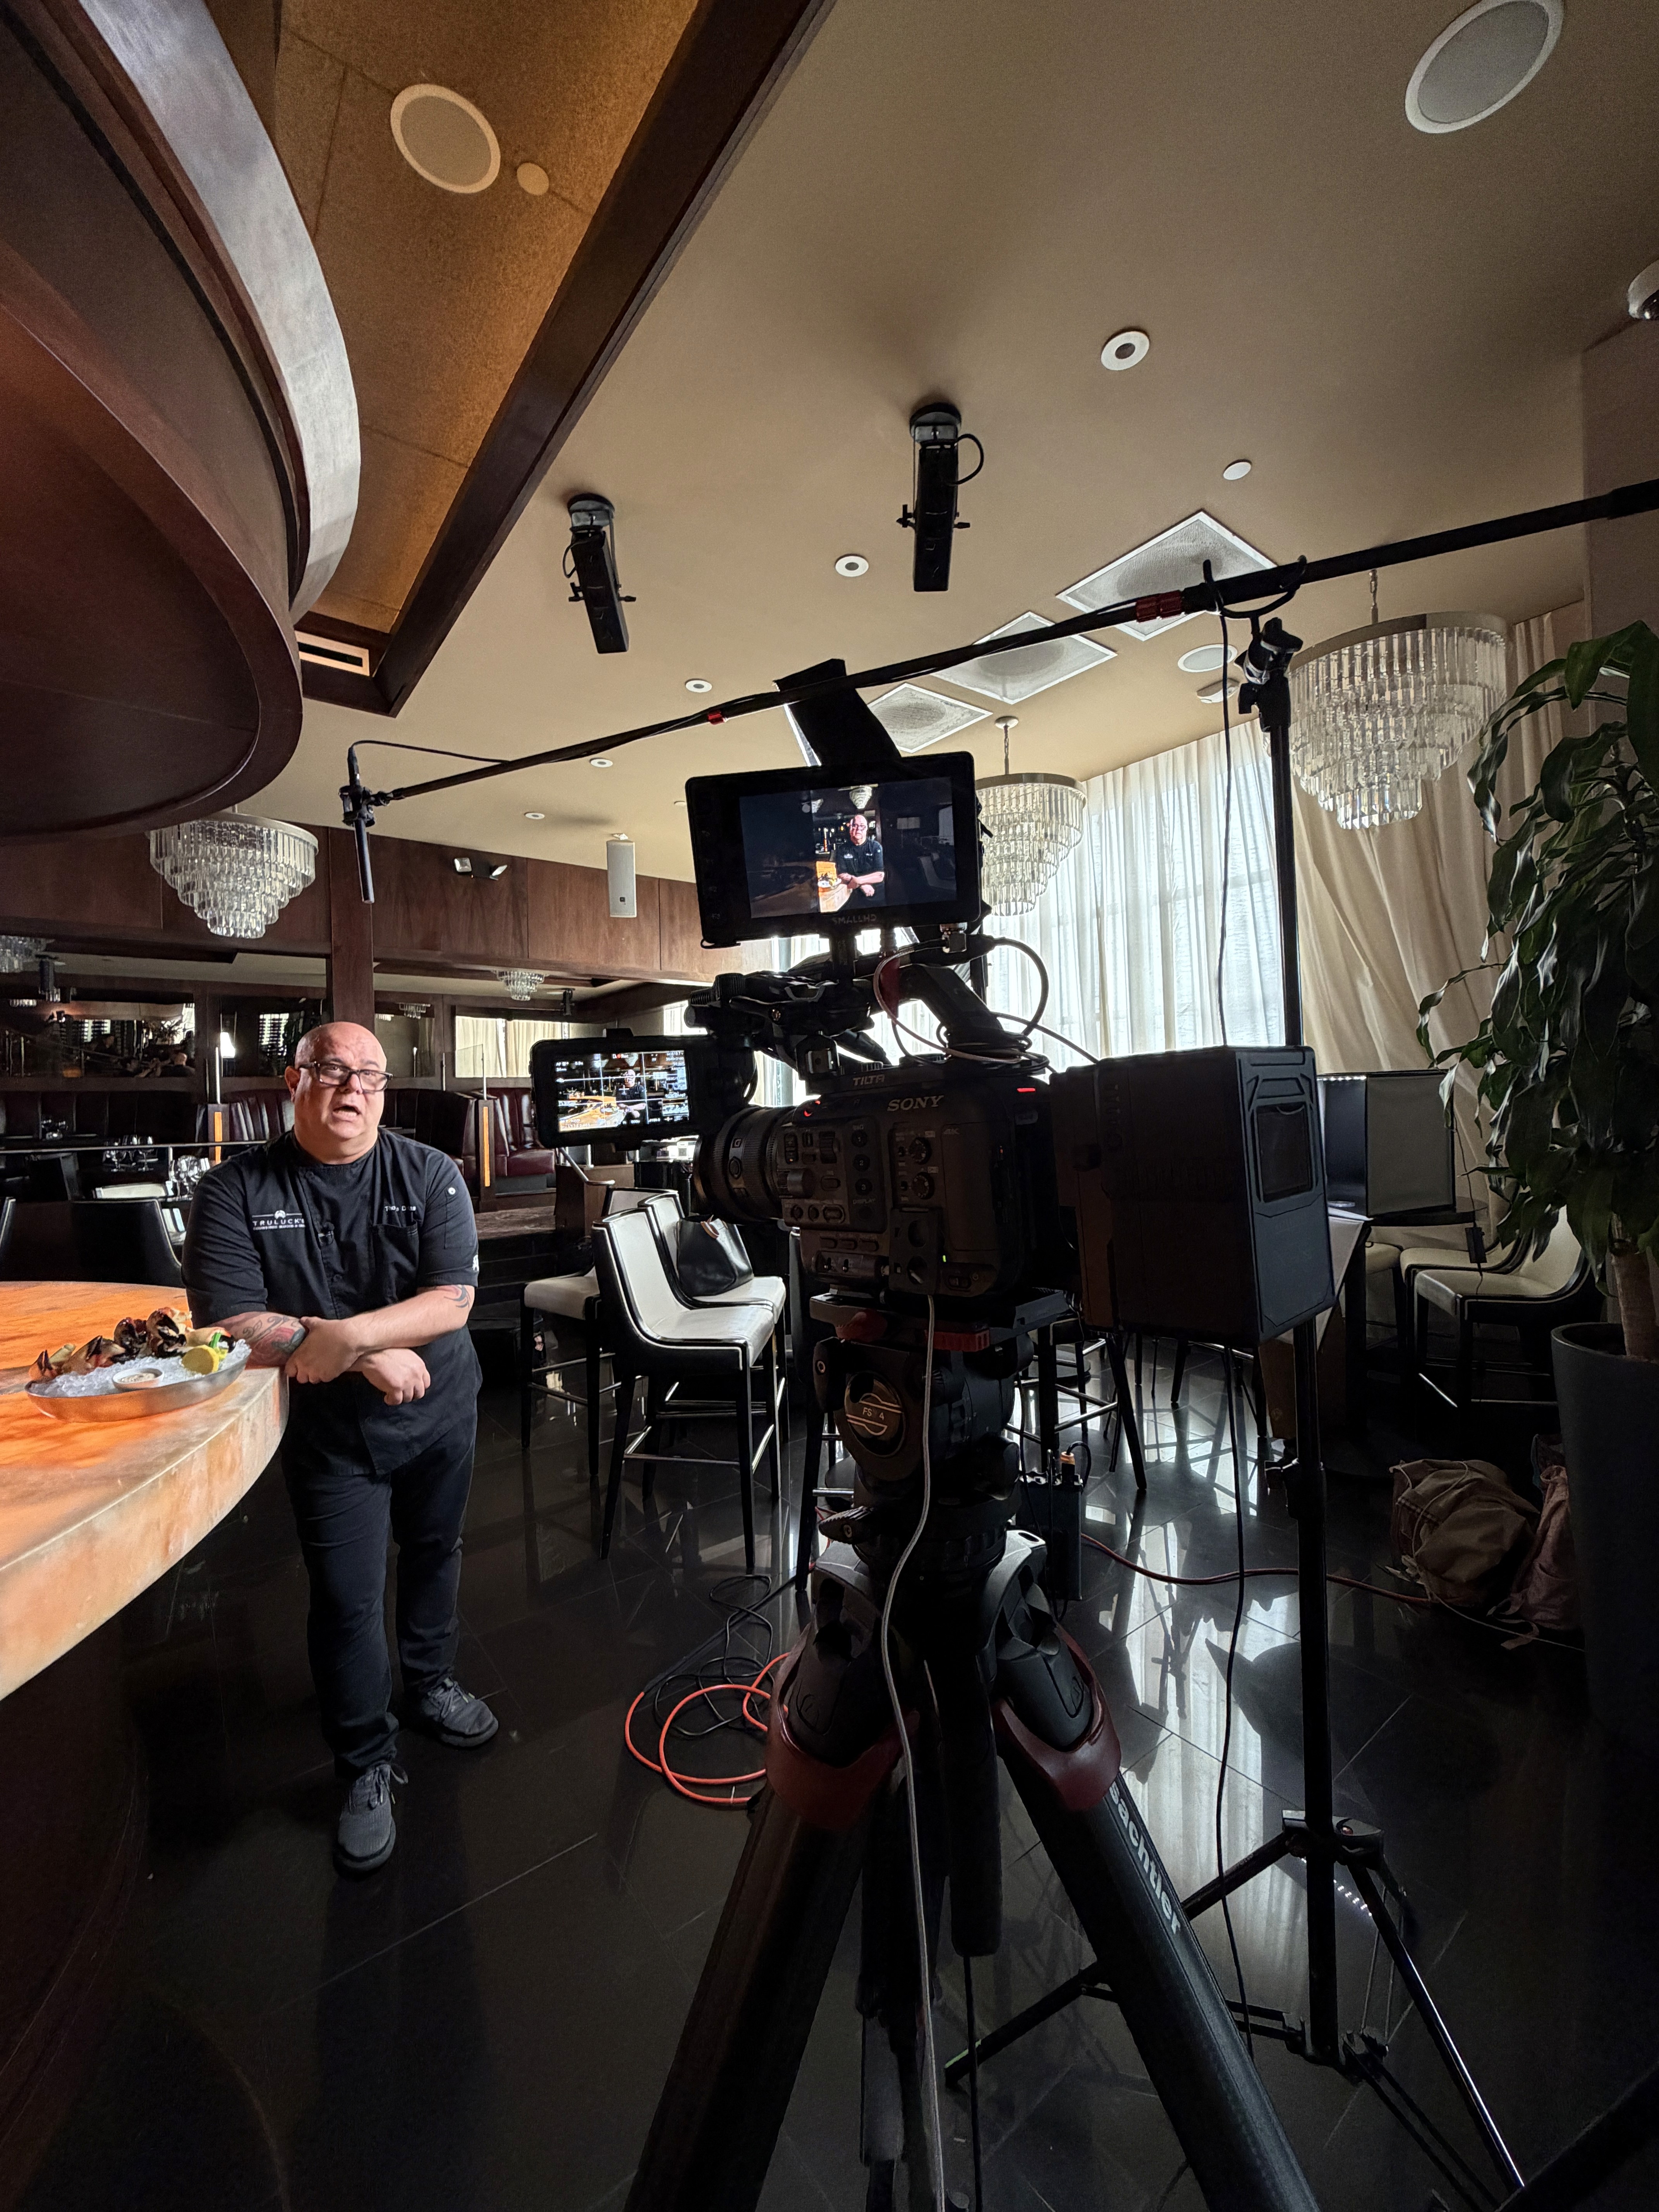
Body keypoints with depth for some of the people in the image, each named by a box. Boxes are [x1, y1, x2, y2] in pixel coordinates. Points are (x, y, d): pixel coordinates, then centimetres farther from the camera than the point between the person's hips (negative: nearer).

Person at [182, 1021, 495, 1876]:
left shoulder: (430, 1175, -12)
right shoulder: (234, 1191, -12)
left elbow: (453, 1300, -18)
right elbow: (230, 1325, -18)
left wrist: (345, 1333, -31)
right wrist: (373, 1354, -23)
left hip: (440, 1414, 2)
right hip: (330, 1431, -1)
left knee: (433, 1555, 21)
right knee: (347, 1599, 5)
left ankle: (429, 1684, 49)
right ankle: (366, 1768, 30)